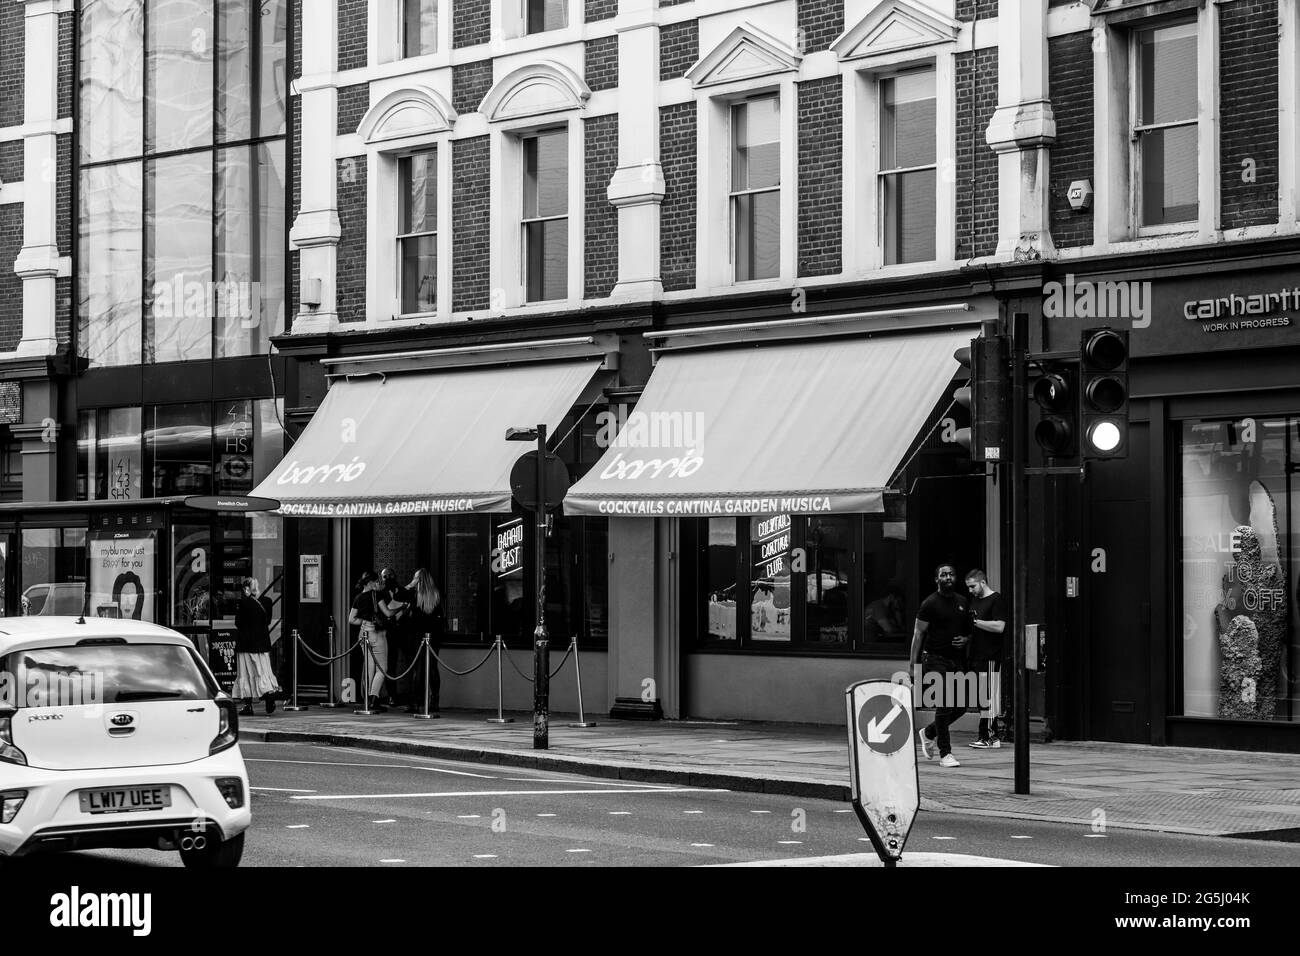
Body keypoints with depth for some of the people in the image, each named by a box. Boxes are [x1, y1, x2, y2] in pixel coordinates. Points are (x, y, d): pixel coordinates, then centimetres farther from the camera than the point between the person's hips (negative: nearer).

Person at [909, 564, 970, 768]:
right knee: (944, 705, -12)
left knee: (961, 706, 5)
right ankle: (945, 754, -6)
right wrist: (914, 664, -9)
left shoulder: (962, 602, 13)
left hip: (957, 659, 6)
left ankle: (927, 733, 28)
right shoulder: (930, 604, -4)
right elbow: (918, 633, -4)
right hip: (935, 659, -6)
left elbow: (970, 630, 24)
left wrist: (965, 640, 0)